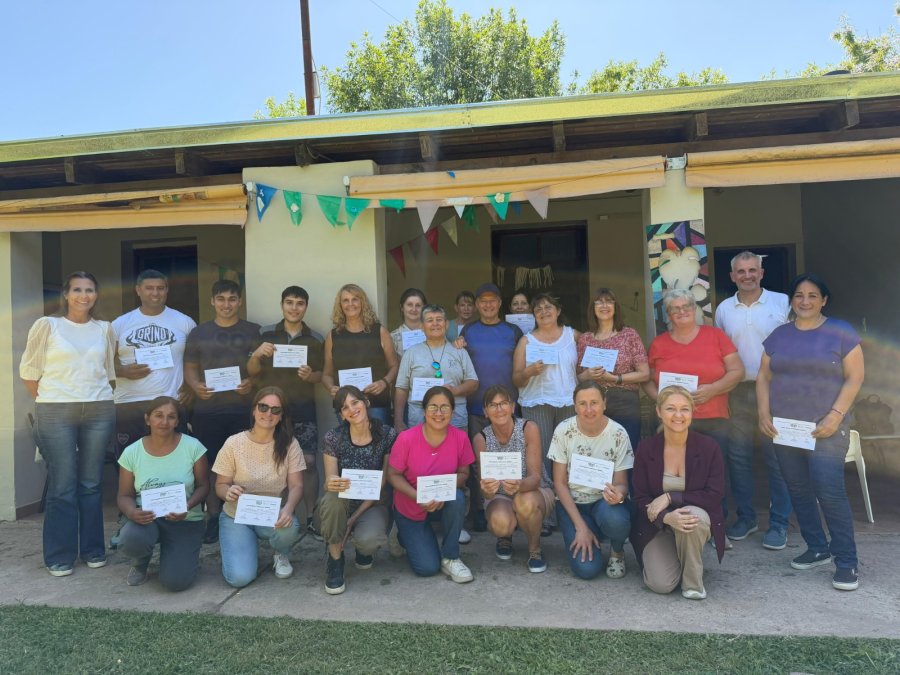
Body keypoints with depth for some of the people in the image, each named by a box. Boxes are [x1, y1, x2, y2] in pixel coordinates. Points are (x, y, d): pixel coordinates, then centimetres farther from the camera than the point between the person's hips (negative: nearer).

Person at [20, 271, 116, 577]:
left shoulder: (105, 329, 9)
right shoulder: (47, 325, 1)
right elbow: (29, 370, 4)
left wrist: (97, 398, 9)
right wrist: (46, 403, 5)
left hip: (99, 412, 2)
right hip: (56, 414, -2)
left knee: (92, 483, 7)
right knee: (62, 485, -1)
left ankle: (93, 550, 19)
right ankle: (59, 557, 11)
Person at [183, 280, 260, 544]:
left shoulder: (254, 332, 7)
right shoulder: (198, 333, 12)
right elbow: (189, 369, 12)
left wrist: (252, 382, -14)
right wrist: (196, 385, -9)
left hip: (244, 410, -1)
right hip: (207, 411, 1)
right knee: (211, 465, 4)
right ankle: (213, 519, 15)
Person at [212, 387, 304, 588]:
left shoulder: (289, 444, -9)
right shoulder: (234, 443, -10)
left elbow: (296, 485, -10)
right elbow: (220, 485, -3)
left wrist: (288, 508, -31)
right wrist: (228, 492, -28)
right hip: (237, 516, 0)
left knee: (289, 528, -36)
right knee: (240, 577, -21)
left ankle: (281, 555, 4)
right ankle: (249, 544, 17)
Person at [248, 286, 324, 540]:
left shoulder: (314, 340, 6)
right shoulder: (267, 336, 5)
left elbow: (320, 375, 9)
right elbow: (252, 372, 4)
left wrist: (310, 375, -13)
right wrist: (257, 354, -16)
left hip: (304, 410, 0)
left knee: (308, 462, -4)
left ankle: (311, 518, 5)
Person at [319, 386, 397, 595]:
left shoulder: (388, 435, -11)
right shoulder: (333, 437, -10)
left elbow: (383, 484, -8)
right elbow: (329, 481, -9)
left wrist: (355, 517, -15)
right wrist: (331, 484, -36)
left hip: (372, 505, -1)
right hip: (343, 504, 1)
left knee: (367, 539, -33)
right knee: (333, 499, -35)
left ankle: (364, 549, 9)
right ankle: (335, 558, -9)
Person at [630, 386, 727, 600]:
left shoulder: (708, 447, -10)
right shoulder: (645, 449, -9)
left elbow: (714, 496, -13)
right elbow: (640, 499, -7)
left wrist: (670, 497, -22)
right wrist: (666, 517, -29)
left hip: (698, 519, 0)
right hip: (658, 526, 1)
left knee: (693, 514, -37)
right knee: (661, 584, -19)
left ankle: (693, 581, -11)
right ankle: (665, 556, 18)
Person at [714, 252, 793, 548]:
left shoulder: (782, 302, 0)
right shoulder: (723, 309, 9)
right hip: (737, 391, 3)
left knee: (777, 458, 0)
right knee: (739, 457, 7)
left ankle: (779, 522, 11)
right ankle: (745, 516, 20)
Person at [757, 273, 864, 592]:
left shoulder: (841, 333, 0)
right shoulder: (778, 335, 11)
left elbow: (854, 377, -4)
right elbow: (764, 377, 12)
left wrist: (836, 415, -13)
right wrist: (764, 413, 0)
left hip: (825, 429, -4)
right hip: (783, 429, 4)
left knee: (830, 491, -11)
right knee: (798, 491, 9)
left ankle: (847, 561, 2)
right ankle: (817, 548, 25)